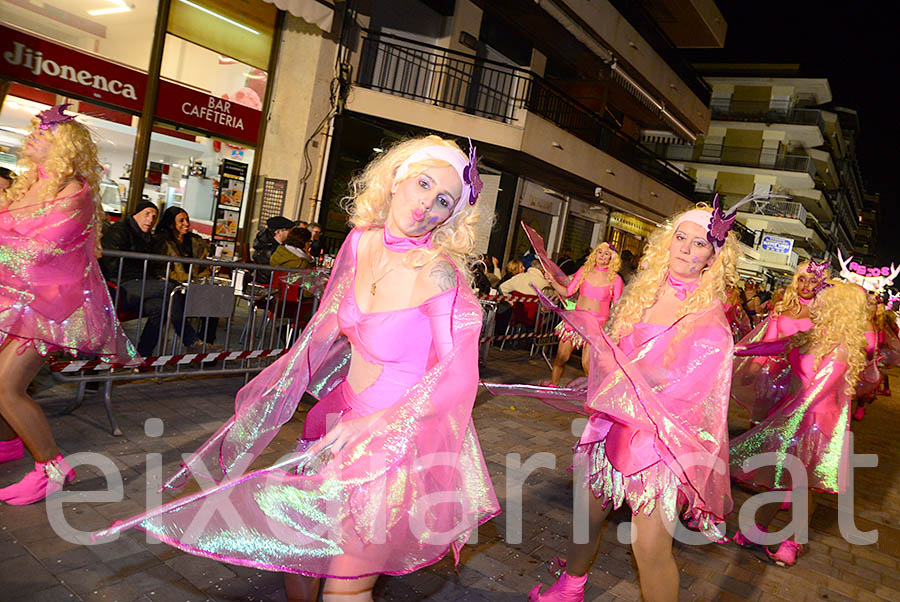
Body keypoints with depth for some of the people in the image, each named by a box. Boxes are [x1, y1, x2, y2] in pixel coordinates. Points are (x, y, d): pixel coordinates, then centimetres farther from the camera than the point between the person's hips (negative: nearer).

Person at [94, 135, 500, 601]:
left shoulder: (437, 272, -23)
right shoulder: (361, 242, -3)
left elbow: (459, 374, -20)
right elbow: (330, 322, 11)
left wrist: (376, 426, -20)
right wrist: (280, 389, 15)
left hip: (407, 442, -6)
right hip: (349, 417, 6)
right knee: (292, 537, 19)